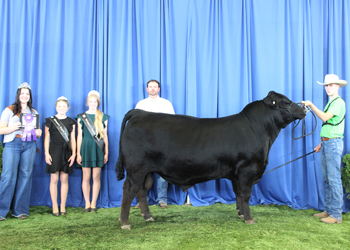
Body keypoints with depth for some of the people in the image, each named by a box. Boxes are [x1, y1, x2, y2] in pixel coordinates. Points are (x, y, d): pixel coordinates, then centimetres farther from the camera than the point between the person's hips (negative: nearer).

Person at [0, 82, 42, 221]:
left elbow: (37, 131, 21)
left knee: (25, 176, 1)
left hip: (29, 145, 4)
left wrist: (38, 132, -2)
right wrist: (13, 127, -17)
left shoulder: (34, 112, 18)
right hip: (12, 144, -3)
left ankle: (20, 210, 8)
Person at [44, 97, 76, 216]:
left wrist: (73, 153, 3)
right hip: (54, 151, -2)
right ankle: (55, 206, 7)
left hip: (66, 151, 2)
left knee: (64, 179, 3)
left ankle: (63, 206, 10)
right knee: (54, 179, -2)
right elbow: (47, 138, 4)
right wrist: (47, 153, -3)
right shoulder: (50, 120, 5)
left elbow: (72, 139, 10)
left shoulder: (71, 122, 11)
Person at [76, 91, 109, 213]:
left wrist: (106, 152, 5)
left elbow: (105, 136, 9)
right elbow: (79, 136, 6)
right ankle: (87, 204, 10)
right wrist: (78, 153, 1)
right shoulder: (81, 117, 6)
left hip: (98, 148, 0)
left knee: (96, 177, 1)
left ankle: (93, 204, 9)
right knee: (86, 177, 2)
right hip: (86, 147, 0)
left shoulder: (103, 117, 8)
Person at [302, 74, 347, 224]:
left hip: (334, 143, -10)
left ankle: (336, 214, -4)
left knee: (334, 179, -8)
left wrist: (311, 105, -18)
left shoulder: (339, 102, -9)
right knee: (327, 179, 12)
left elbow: (325, 118, -22)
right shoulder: (330, 103, 20)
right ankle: (328, 210, 20)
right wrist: (321, 143, 21)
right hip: (326, 143, 10)